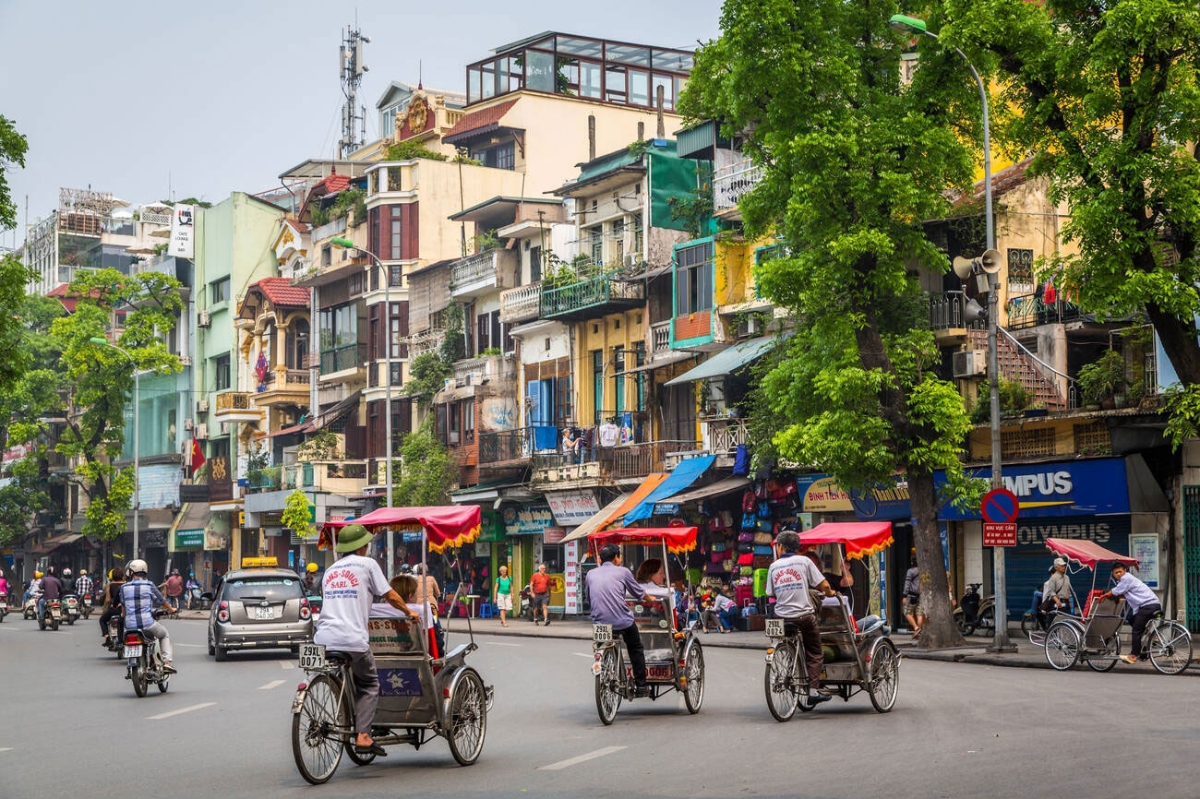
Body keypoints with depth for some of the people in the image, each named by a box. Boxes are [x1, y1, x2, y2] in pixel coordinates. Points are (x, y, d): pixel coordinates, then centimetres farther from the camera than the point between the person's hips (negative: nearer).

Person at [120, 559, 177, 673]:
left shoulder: (124, 587, 5)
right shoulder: (149, 585, -2)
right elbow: (162, 601, 10)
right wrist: (171, 609, 31)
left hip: (130, 625, 2)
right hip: (147, 623, -2)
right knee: (164, 635, 26)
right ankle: (167, 662, 10)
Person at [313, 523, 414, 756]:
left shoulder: (330, 570, 22)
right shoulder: (367, 564, 6)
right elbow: (391, 597, 8)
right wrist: (409, 611, 26)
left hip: (324, 638, 5)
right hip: (353, 639, -5)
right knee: (369, 685, 10)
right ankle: (362, 735, -4)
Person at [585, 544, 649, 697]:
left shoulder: (591, 574, 11)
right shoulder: (622, 572, 4)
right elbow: (639, 593, 15)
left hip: (599, 623, 2)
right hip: (622, 621, -2)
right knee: (636, 649, 21)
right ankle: (641, 686, 21)